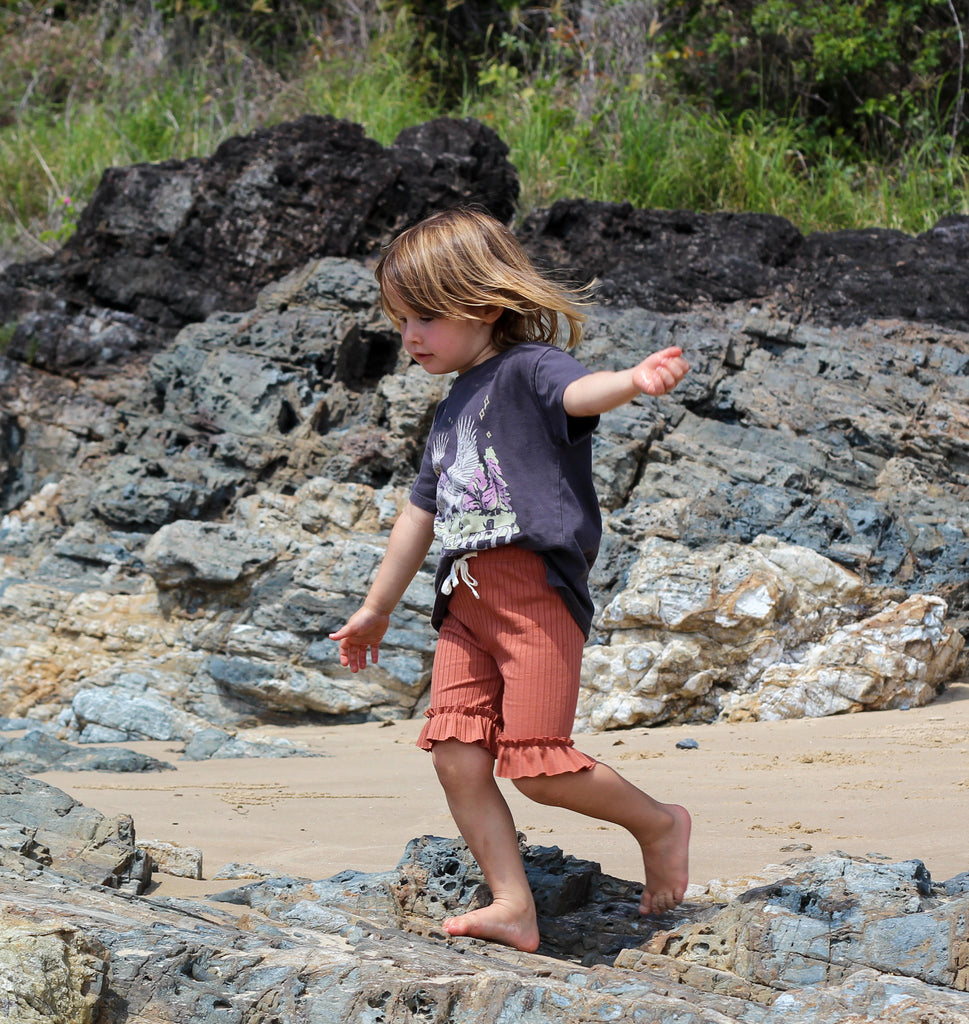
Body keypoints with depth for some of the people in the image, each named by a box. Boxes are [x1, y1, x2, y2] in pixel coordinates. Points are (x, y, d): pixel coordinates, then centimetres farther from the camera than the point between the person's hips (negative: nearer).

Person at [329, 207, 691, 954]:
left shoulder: (526, 369, -3)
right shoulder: (454, 410, 23)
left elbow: (578, 392, -28)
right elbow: (423, 513, 33)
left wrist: (633, 381, -52)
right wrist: (376, 609, 40)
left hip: (536, 589, -8)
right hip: (466, 599, 8)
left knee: (535, 763, -13)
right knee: (456, 754, -4)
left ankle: (659, 824, 11)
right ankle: (513, 907, 1)